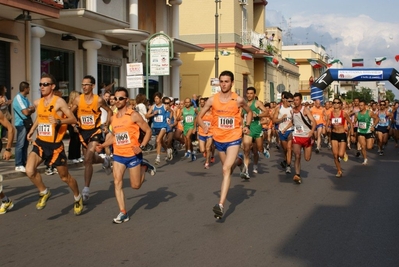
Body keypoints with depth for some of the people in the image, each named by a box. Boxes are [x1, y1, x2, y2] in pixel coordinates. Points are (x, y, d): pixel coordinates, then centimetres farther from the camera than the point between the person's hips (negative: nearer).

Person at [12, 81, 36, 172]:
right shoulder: (18, 98, -15)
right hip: (21, 124, -9)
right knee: (20, 145, -7)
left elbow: (33, 109, 10)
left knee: (25, 144, 13)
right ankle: (18, 165, -5)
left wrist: (29, 109, -11)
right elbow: (26, 112, -21)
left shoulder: (25, 98, 13)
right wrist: (30, 109, -1)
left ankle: (24, 163, 19)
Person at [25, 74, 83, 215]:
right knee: (30, 171, -17)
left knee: (65, 177, 8)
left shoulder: (59, 102, -12)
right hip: (40, 143, 5)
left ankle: (78, 199, 33)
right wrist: (32, 129, 16)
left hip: (55, 145, -5)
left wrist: (59, 121, -30)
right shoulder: (38, 103, 6)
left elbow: (73, 119, -14)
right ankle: (44, 192, 10)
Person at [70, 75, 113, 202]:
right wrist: (74, 125, -10)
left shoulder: (99, 100, -10)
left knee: (88, 159, -17)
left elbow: (109, 111, 7)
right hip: (83, 132, 4)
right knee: (90, 159, 17)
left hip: (95, 131, -4)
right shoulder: (78, 100, -6)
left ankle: (86, 189, -8)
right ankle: (105, 160, 52)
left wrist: (106, 125, 1)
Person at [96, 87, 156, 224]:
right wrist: (102, 145, 4)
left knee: (135, 185, 5)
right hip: (118, 155, 5)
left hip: (133, 155, -4)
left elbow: (148, 130, -8)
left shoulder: (134, 115, -11)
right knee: (117, 183, -6)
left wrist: (141, 147, -18)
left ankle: (144, 166, 32)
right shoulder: (113, 118, 6)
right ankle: (123, 213, 2)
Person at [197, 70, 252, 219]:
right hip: (218, 139, 3)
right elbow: (199, 117, 1)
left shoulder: (238, 100, -7)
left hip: (234, 139, -3)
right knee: (228, 167, 22)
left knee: (226, 169, -17)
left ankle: (221, 205, -22)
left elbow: (249, 112, 12)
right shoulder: (212, 100, -6)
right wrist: (204, 127, -19)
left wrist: (247, 126, -3)